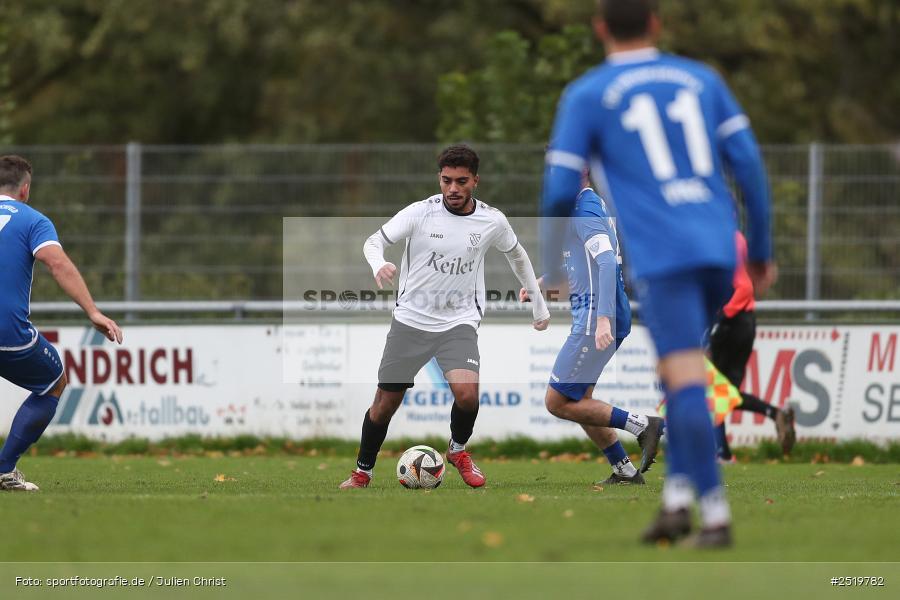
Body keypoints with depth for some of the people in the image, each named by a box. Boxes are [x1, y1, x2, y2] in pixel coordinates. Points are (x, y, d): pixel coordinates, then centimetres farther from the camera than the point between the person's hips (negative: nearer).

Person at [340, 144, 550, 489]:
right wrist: (379, 265, -33)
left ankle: (458, 450, 7)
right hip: (411, 319, 0)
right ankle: (363, 473, 26)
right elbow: (374, 241, -9)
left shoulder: (492, 221, -5)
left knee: (467, 393, -24)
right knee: (385, 404, 3)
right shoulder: (420, 213, -11)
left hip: (458, 322, 0)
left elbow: (517, 255, 15)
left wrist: (538, 304, 20)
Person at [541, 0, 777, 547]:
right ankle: (677, 496, 9)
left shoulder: (585, 96, 7)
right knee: (677, 374, 21)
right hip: (718, 251, 4)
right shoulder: (701, 80, 17)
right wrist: (761, 250, 15)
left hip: (661, 256, -4)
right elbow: (748, 162, 9)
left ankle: (716, 515, -20)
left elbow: (560, 192, 2)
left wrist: (552, 265, 17)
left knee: (688, 383, -11)